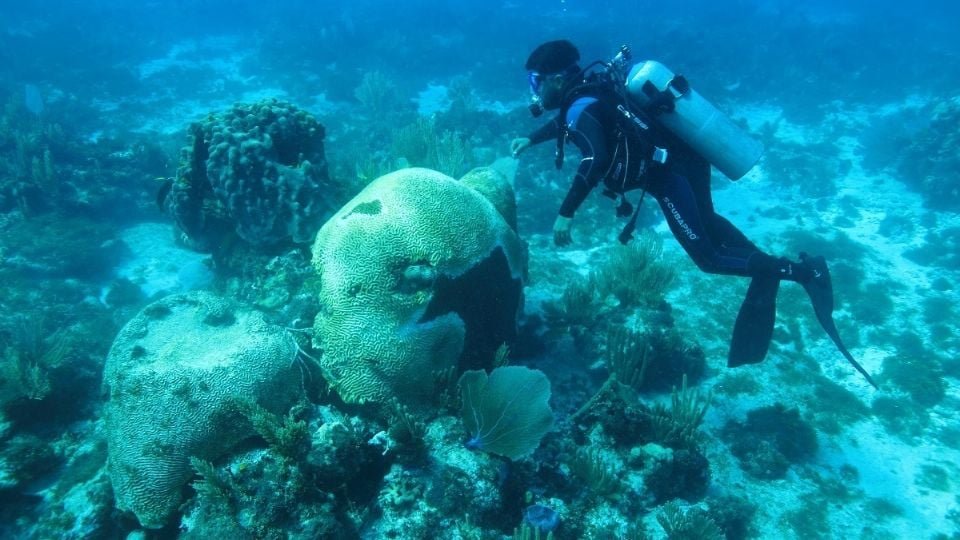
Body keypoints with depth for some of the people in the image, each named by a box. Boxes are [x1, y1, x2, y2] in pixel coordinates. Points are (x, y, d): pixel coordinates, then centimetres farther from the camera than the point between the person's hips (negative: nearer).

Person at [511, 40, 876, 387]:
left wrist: (566, 213, -31)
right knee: (707, 224, 30)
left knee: (708, 257, -3)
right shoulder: (584, 92, 13)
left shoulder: (581, 106, -15)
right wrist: (530, 140, 42)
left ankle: (802, 271, -6)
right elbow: (565, 121, 38)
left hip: (670, 169, -10)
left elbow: (596, 159, -34)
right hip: (683, 154, 10)